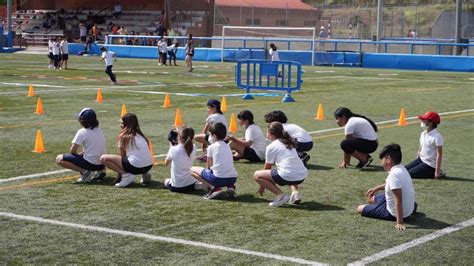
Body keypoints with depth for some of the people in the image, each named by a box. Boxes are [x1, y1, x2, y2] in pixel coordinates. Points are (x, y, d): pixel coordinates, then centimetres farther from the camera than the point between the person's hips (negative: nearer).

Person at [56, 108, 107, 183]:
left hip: (90, 163, -7)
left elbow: (73, 151, -11)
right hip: (102, 164, 7)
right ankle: (100, 171, 14)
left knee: (59, 159, -3)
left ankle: (84, 171, -12)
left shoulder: (82, 132, -10)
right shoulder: (99, 130, 11)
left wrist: (78, 154, 9)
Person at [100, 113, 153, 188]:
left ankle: (126, 175, -9)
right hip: (148, 166, 7)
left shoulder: (124, 136, 1)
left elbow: (122, 156, 7)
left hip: (136, 167, -7)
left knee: (103, 158, 0)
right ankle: (144, 174, 15)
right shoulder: (140, 135, 20)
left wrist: (120, 171, 19)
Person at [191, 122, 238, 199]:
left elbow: (209, 166, 7)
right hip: (233, 179, 6)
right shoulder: (227, 146, 20)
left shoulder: (211, 147, 4)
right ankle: (230, 187, 9)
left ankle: (213, 188, -6)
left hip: (218, 178, -6)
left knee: (193, 170, 10)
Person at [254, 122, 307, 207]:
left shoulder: (271, 147, 4)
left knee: (257, 175, 7)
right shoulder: (289, 143, 24)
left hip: (288, 176, -7)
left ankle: (280, 195, -6)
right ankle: (295, 192, 13)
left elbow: (267, 168, 11)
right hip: (302, 177, 7)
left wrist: (262, 186, 25)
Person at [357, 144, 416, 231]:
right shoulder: (401, 169, -1)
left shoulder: (394, 174, -30)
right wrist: (376, 188, 27)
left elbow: (398, 200, -33)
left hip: (393, 213, -8)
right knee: (371, 198, 27)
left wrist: (399, 222, -33)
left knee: (360, 209, 0)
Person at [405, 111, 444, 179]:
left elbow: (439, 155, -20)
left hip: (430, 165, -9)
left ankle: (432, 173, -3)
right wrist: (415, 163, 16)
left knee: (410, 173, -19)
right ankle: (429, 172, 7)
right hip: (421, 160, 9)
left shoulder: (437, 137, -20)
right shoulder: (423, 134, 7)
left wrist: (437, 171, -23)